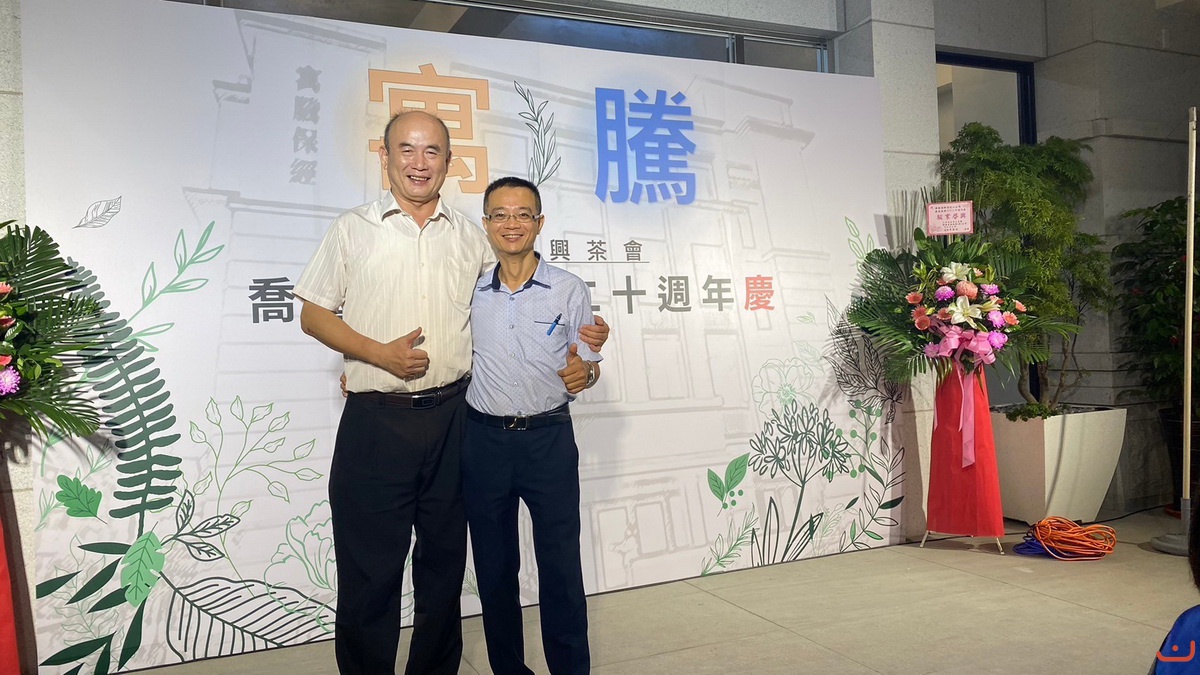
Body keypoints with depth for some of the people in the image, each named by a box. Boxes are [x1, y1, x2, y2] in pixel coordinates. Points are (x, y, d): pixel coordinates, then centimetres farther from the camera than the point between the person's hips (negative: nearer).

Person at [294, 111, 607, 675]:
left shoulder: (471, 238, 9)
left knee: (444, 559, 15)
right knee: (369, 568, 4)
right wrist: (380, 353, -14)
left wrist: (579, 339, 3)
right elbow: (313, 315, 1)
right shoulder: (353, 229, 2)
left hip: (451, 418, 3)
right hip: (376, 420, -2)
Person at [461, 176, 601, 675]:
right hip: (484, 440, 2)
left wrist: (584, 375, -20)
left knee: (561, 567, 2)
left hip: (548, 438, -2)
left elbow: (589, 366, 4)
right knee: (494, 567, 13)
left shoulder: (570, 291, -1)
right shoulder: (467, 293, 4)